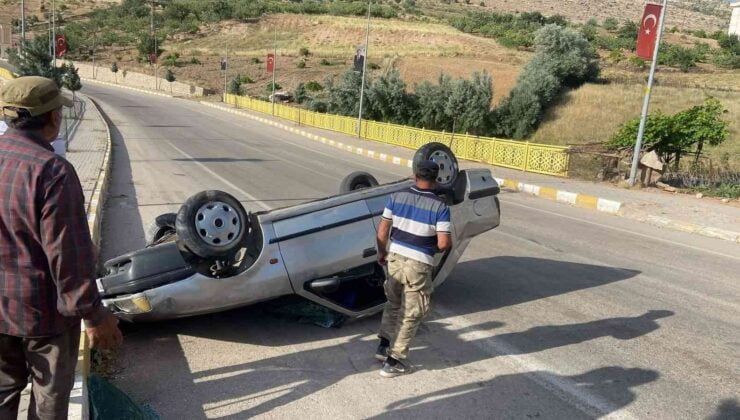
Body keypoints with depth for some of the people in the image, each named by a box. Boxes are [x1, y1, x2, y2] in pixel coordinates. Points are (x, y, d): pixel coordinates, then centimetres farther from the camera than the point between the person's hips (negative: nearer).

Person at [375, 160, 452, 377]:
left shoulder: (397, 197, -1)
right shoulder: (440, 206, -13)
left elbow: (382, 230, 2)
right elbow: (444, 243, -16)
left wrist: (382, 252, 17)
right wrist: (436, 249, 6)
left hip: (395, 257, 4)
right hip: (419, 264, -4)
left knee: (393, 303, 27)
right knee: (411, 313, 9)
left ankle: (384, 345, 33)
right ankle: (393, 361, 14)